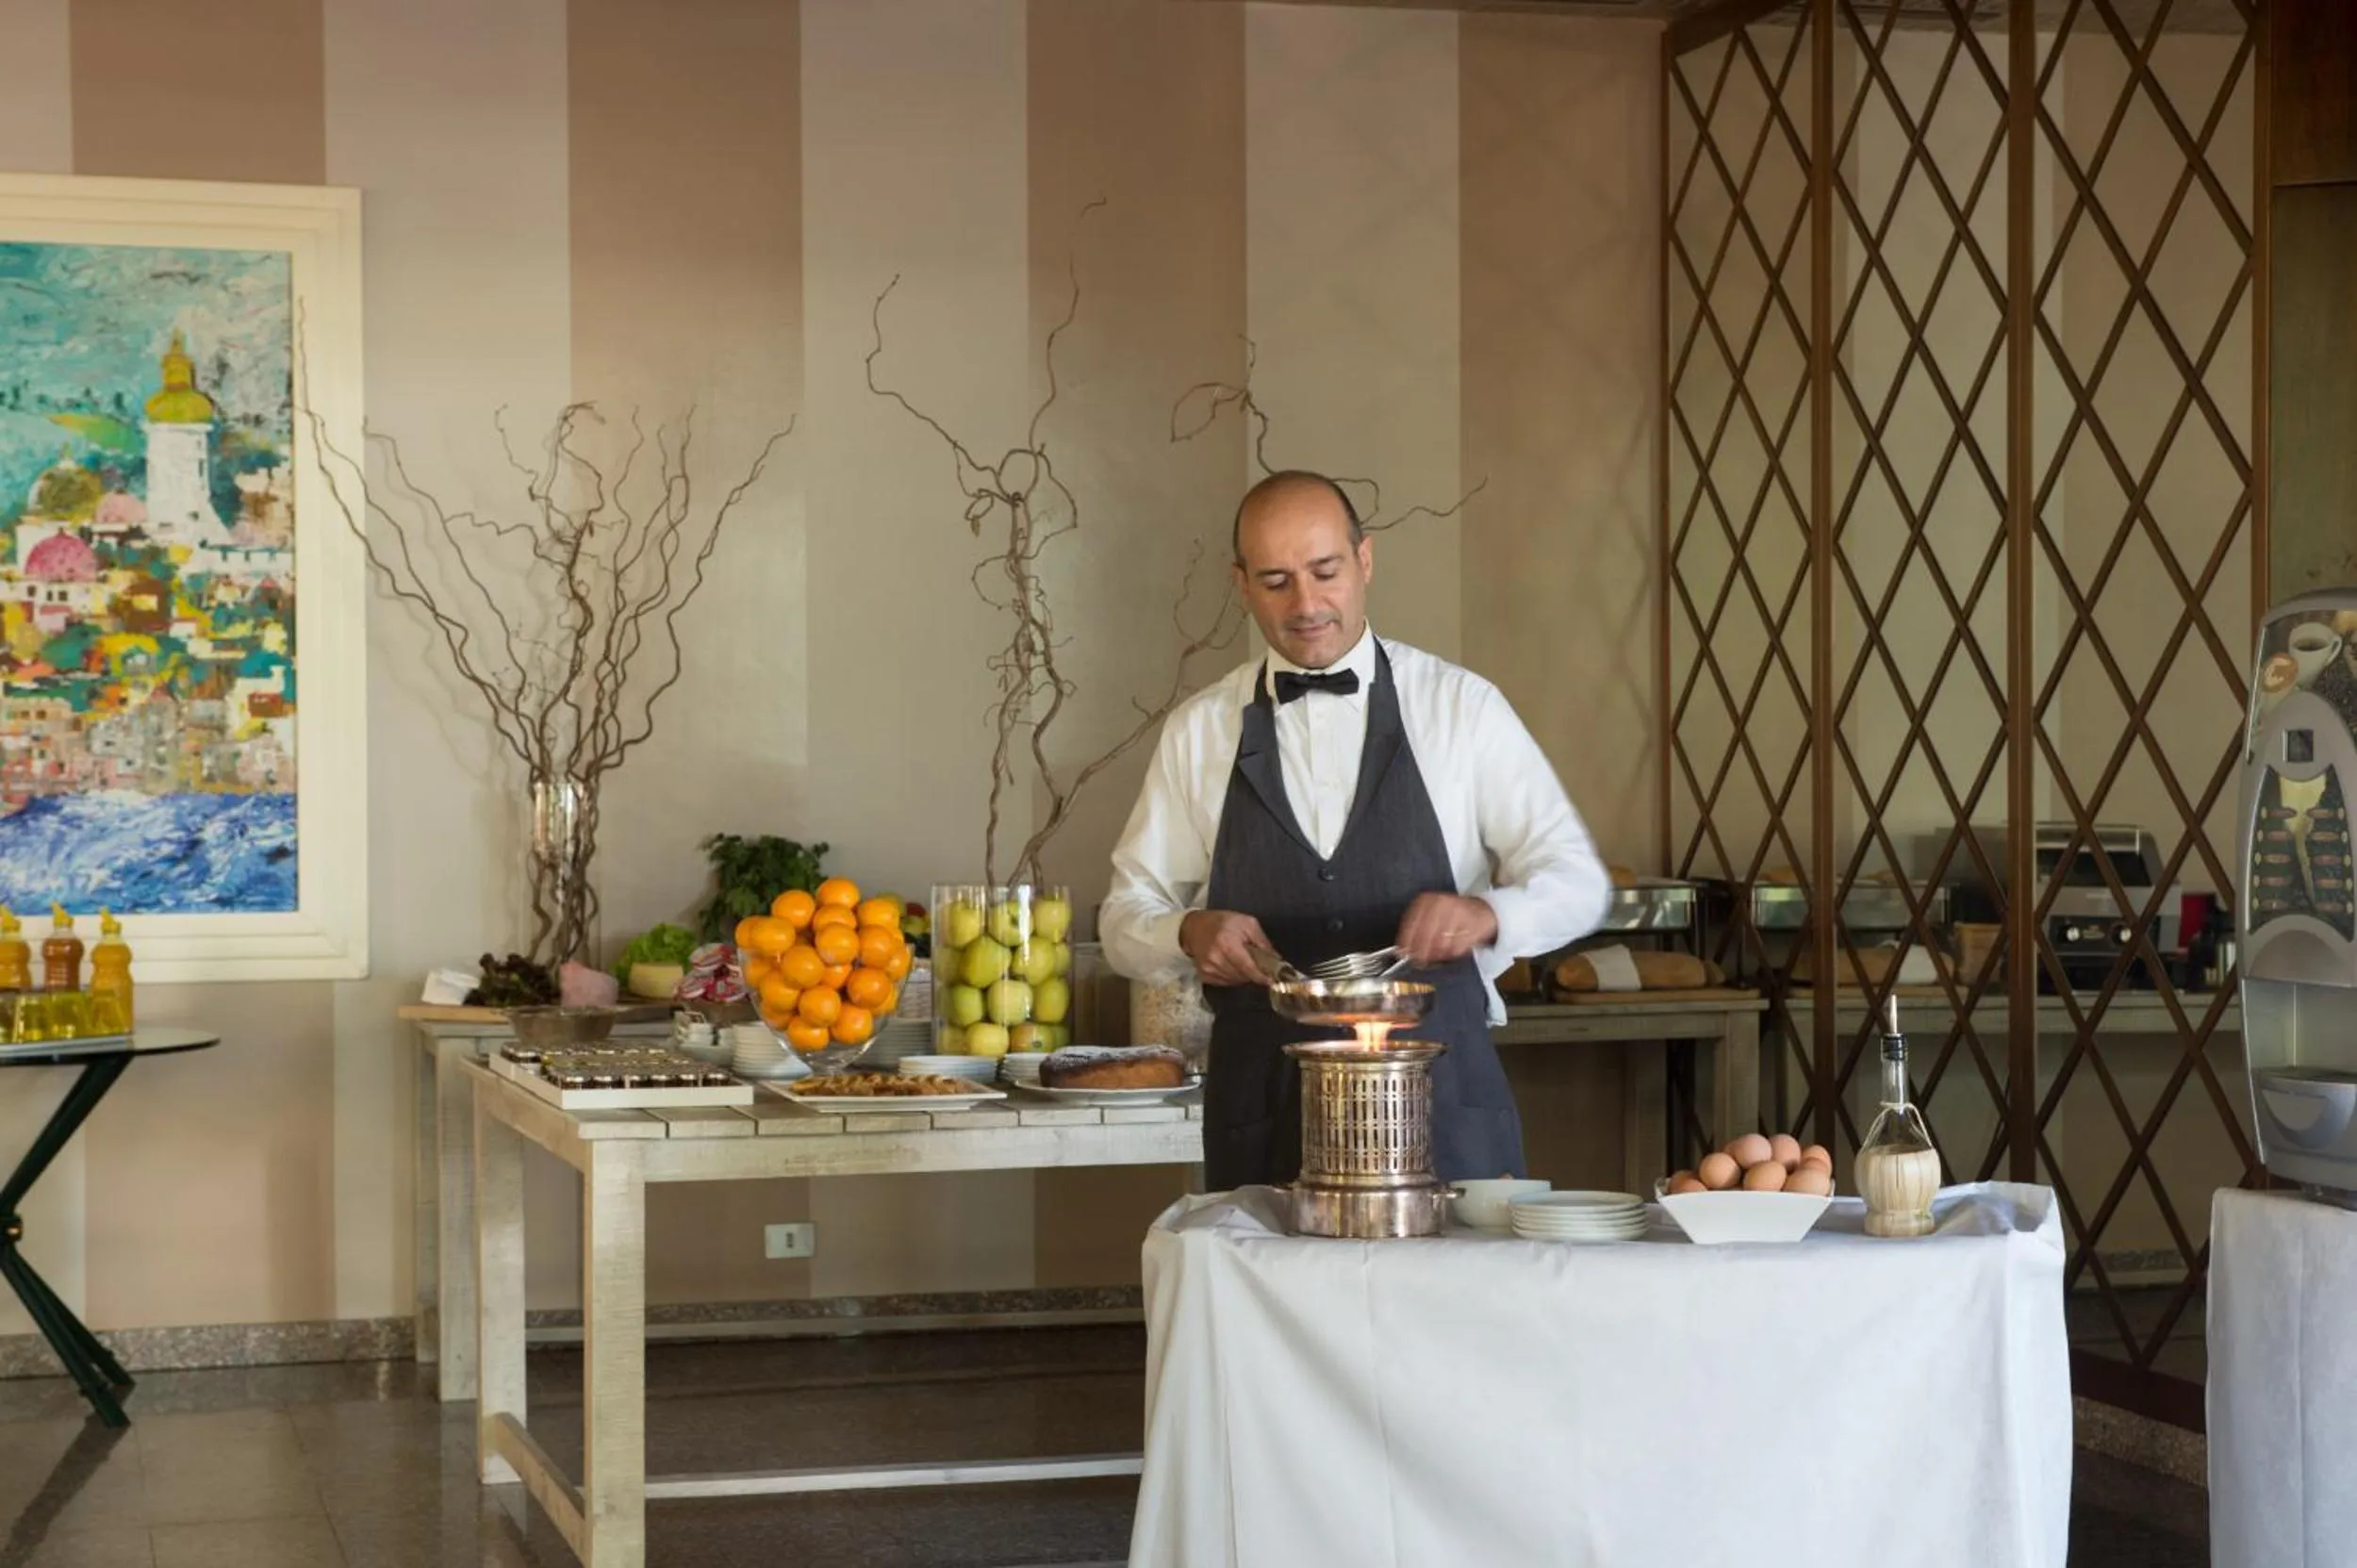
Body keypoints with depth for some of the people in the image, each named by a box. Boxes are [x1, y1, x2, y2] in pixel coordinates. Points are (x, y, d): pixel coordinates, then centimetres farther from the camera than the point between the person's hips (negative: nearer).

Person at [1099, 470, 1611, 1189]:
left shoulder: (1460, 706, 2)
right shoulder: (1200, 730, 6)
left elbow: (1577, 883, 1)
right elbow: (1126, 917, 9)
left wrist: (1487, 913, -20)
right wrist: (1190, 933, -13)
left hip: (1440, 1102, -1)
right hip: (1263, 1115, 1)